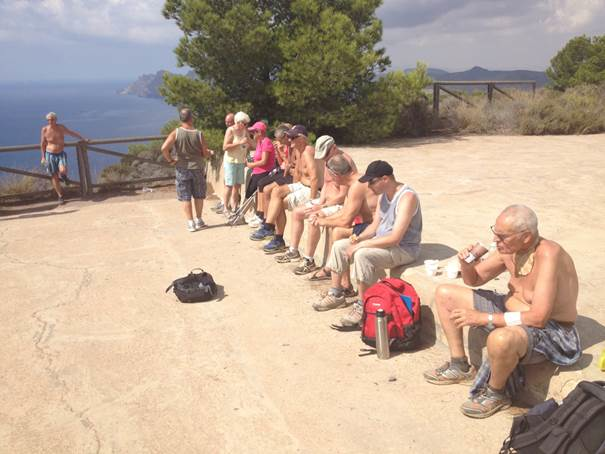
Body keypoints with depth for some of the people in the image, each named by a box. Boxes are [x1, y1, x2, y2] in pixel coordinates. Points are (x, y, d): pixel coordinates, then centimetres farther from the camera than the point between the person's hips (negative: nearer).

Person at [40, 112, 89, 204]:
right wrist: (43, 157, 3)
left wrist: (83, 139, 15)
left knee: (63, 171, -27)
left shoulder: (61, 127, -4)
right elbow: (42, 144, 2)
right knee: (54, 177, 1)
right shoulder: (45, 130, -7)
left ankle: (63, 176, 13)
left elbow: (72, 133, 12)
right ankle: (60, 197, 14)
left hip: (61, 154, 0)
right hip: (50, 155, 0)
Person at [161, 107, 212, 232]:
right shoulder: (199, 134, -9)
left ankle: (190, 223, 9)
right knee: (198, 196, 15)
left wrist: (170, 160, -5)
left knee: (185, 197, 8)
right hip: (197, 168, 0)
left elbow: (164, 148, -20)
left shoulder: (176, 133, -10)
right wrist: (209, 153, 18)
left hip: (182, 169, 0)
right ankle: (199, 221, 24)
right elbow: (206, 154, -4)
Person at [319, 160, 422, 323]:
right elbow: (375, 225, 12)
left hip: (403, 248, -9)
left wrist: (361, 245, -25)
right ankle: (336, 295, 12)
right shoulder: (384, 194, 5)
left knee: (362, 255, -33)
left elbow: (395, 238, -29)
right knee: (339, 246, 1)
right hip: (381, 241, 9)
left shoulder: (407, 197, -24)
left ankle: (362, 307, -19)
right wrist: (359, 238, -9)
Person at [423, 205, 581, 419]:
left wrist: (483, 318, -30)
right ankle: (460, 366, 18)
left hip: (549, 329, -8)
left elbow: (538, 318, -34)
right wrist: (466, 264, -17)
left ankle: (496, 393, -8)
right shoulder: (509, 248, -7)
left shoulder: (548, 255, -29)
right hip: (510, 311, 8)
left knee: (501, 339, -43)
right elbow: (474, 279, 8)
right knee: (444, 294, 7)